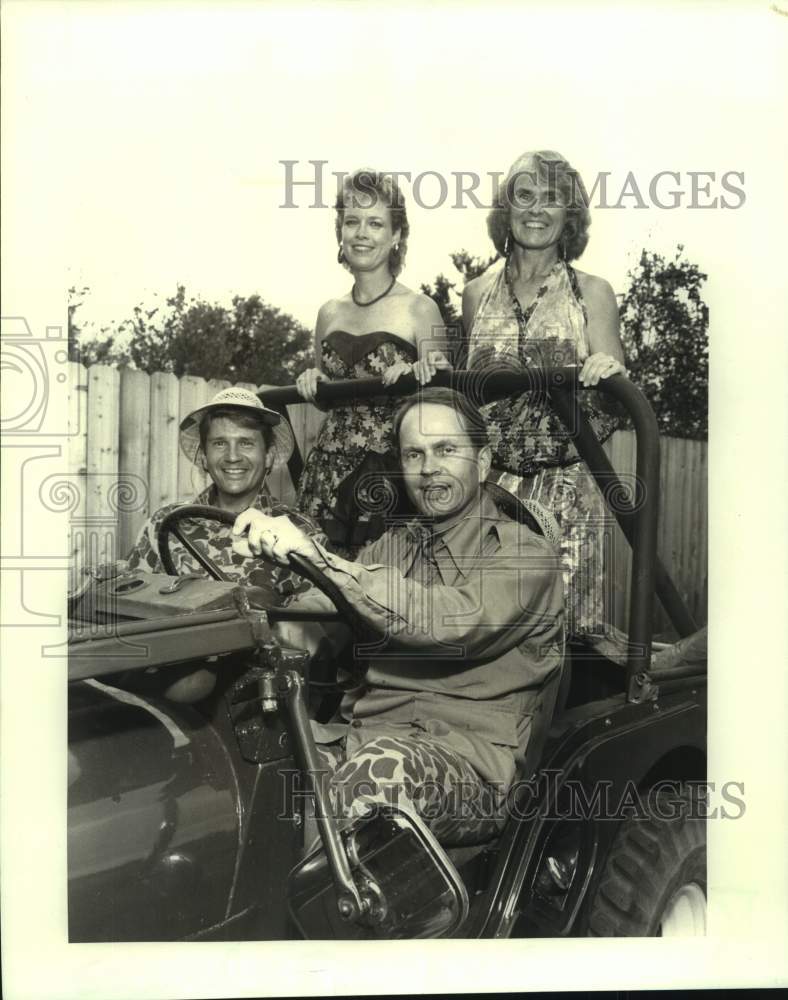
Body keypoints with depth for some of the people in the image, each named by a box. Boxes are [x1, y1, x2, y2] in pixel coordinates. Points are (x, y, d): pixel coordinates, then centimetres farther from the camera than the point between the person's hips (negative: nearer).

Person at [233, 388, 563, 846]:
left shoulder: (525, 552, 1)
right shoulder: (391, 547, 19)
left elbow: (449, 623, -20)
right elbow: (310, 626, 5)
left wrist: (320, 559, -25)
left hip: (475, 760, -4)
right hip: (371, 737, 5)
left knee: (386, 765, -36)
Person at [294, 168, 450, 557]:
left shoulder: (420, 310, -5)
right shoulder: (330, 313, 9)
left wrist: (417, 379, -21)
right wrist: (312, 385, 1)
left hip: (389, 474, -4)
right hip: (328, 471, 4)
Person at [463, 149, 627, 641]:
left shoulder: (592, 293, 4)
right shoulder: (478, 293, 11)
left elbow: (613, 407, 0)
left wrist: (608, 375, -20)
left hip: (567, 486, -2)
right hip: (489, 484, 2)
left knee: (563, 621, -1)